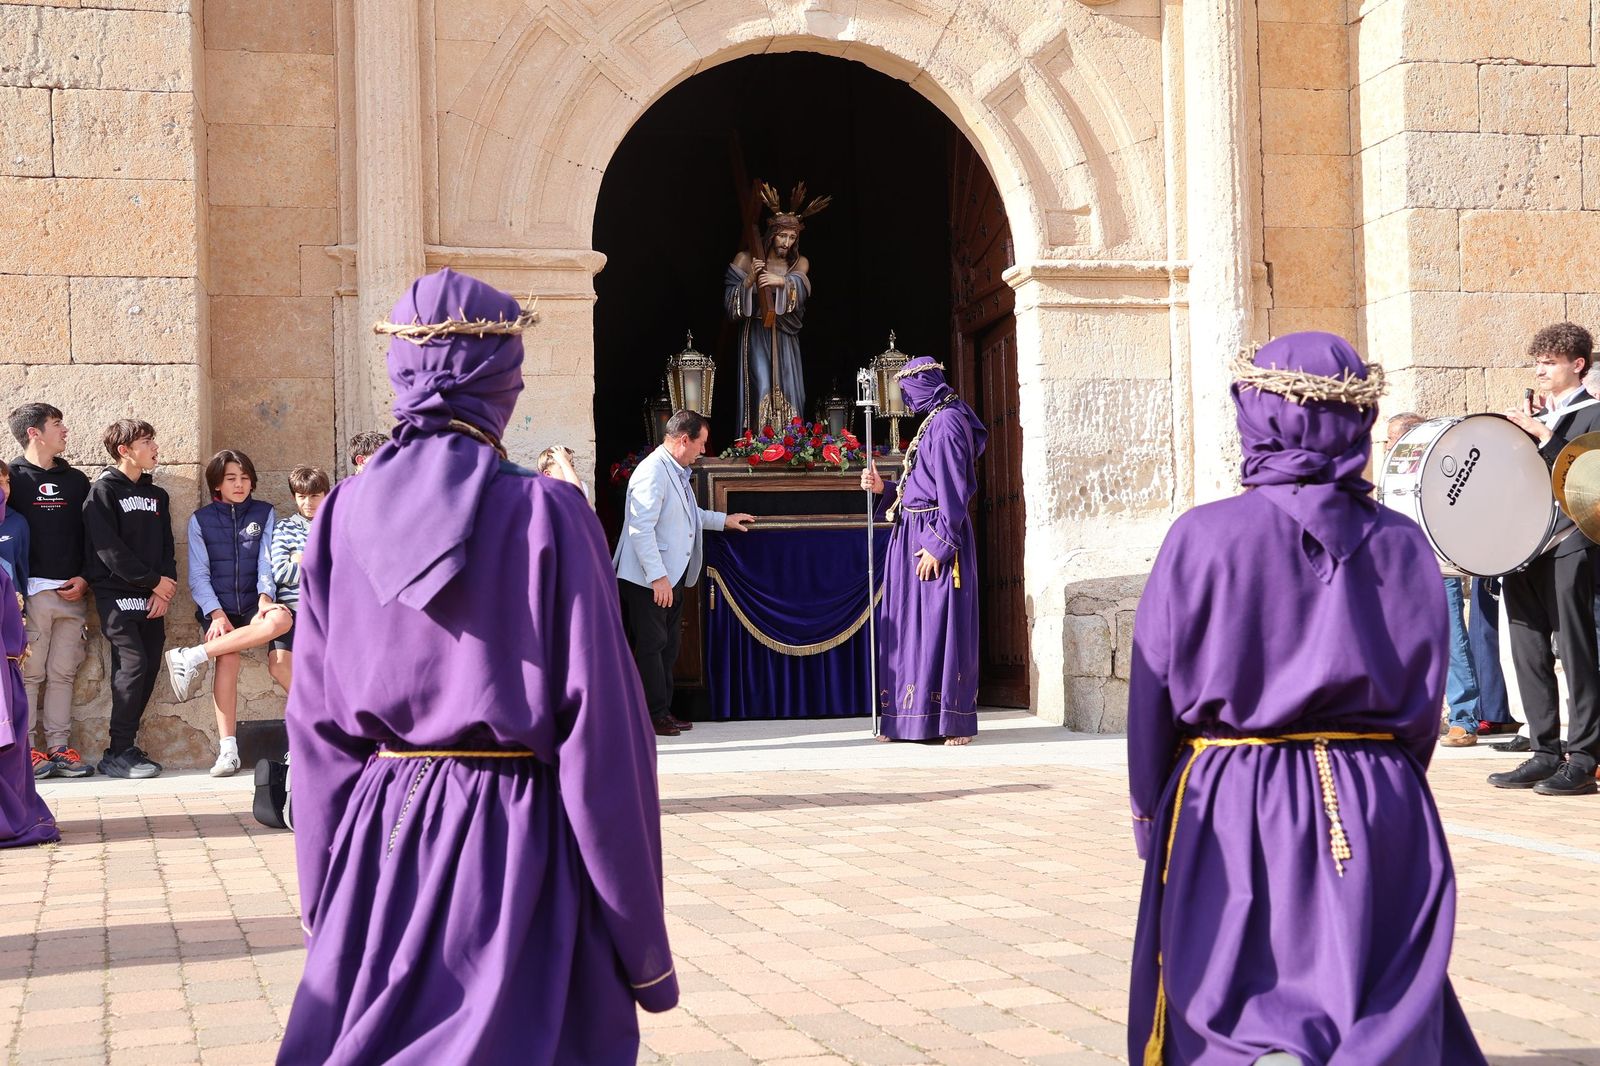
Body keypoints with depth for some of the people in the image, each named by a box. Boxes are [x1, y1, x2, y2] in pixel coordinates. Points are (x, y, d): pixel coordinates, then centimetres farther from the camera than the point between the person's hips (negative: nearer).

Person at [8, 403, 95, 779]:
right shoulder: (13, 477, 1)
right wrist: (14, 589, -11)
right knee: (29, 674, -4)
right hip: (32, 591, -4)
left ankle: (58, 749, 8)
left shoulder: (76, 480, 15)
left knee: (62, 674, 5)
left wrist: (85, 579, 2)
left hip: (73, 593, 4)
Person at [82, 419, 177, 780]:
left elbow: (167, 547, 14)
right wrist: (154, 580, -12)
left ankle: (127, 746, 10)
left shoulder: (157, 496, 18)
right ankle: (118, 754, -9)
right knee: (132, 664, -15)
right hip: (117, 594, -6)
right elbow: (109, 549, -12)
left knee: (150, 667, 1)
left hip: (153, 599, 7)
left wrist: (165, 588, -3)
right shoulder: (103, 491, -4)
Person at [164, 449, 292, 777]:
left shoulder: (265, 514, 13)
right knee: (228, 657, -29)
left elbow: (267, 562, 4)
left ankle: (192, 658, -31)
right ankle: (227, 750, -29)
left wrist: (265, 598, -16)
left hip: (253, 605, 1)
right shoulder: (201, 520, 11)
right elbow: (198, 575, 4)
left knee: (281, 619, -35)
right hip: (218, 607, 0)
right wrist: (217, 615, -11)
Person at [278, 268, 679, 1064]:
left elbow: (316, 728, 3)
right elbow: (601, 733, -12)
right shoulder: (545, 516, -12)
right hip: (515, 848, -4)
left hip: (378, 850, 4)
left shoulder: (343, 516, 0)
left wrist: (326, 904, 14)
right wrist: (643, 943, -4)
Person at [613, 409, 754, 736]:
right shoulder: (652, 471, -19)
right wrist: (658, 577, -26)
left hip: (671, 577, 10)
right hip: (648, 581, -10)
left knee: (667, 647, 14)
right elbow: (640, 529, -25)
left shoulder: (677, 472, 14)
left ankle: (663, 712, 22)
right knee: (651, 646, -3)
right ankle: (653, 716, 4)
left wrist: (724, 520, 36)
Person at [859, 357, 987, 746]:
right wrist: (883, 487, 11)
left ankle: (954, 720, -3)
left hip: (937, 535, -10)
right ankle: (910, 720, 15)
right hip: (914, 534, 10)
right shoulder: (934, 422, 17)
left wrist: (939, 544, -21)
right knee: (909, 624, 10)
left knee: (941, 623, -7)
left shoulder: (946, 424, -13)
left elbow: (954, 491, -19)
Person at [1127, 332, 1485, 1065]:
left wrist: (1150, 815, 10)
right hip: (1376, 812, 2)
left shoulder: (1204, 538, -9)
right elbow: (1425, 703, 5)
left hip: (1232, 811, -2)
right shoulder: (1404, 546, 0)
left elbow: (1155, 691, -3)